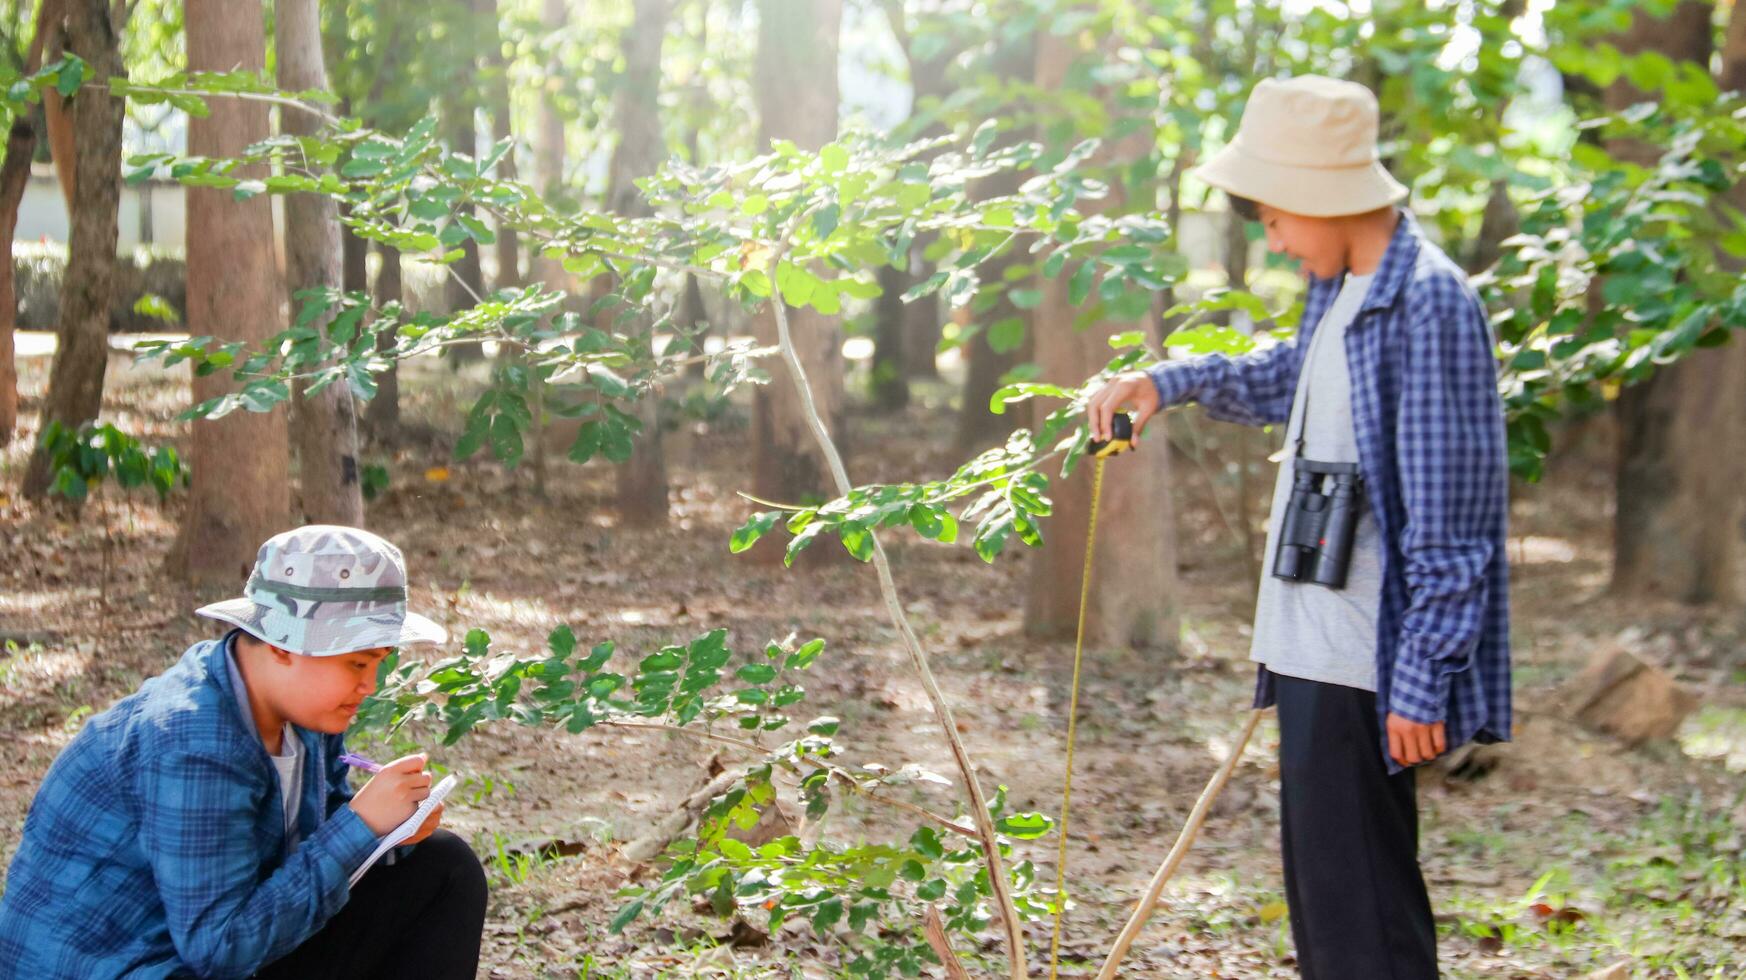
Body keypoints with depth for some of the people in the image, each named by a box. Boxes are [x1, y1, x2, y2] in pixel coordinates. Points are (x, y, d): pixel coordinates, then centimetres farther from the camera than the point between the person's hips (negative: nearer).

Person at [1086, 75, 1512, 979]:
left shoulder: (1428, 303, -18)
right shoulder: (1340, 287, 10)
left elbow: (1449, 520, -20)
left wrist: (1422, 679, -19)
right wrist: (1169, 381, 23)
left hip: (1362, 662, -10)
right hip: (1312, 650, 10)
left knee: (1358, 907, -5)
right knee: (1320, 884, 19)